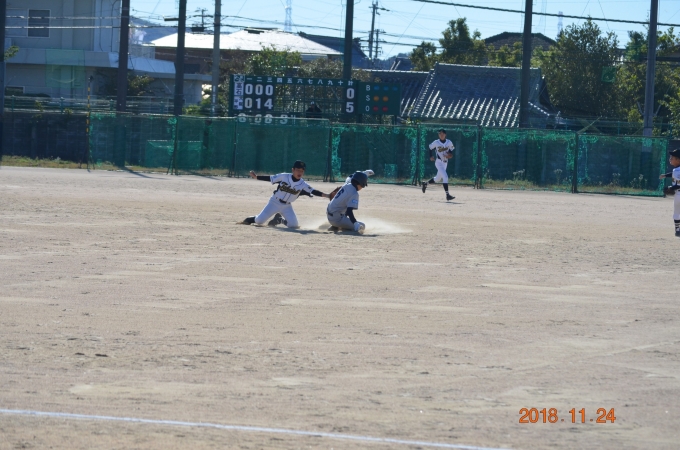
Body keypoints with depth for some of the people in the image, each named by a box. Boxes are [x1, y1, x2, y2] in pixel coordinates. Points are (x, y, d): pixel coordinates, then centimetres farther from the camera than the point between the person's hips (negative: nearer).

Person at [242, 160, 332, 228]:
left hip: (286, 206, 3)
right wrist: (256, 177, -16)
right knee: (259, 221, -11)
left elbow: (313, 191, -12)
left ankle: (279, 219, 17)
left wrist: (326, 195, -23)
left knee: (294, 225, -12)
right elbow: (270, 178, -10)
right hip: (274, 202, -3)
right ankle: (253, 219, 28)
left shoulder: (303, 184, -8)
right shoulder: (284, 177, -14)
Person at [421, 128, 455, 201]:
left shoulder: (449, 142, 0)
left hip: (445, 162, 5)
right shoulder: (436, 142, -7)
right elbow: (430, 148, 7)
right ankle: (447, 195, -22)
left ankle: (425, 183, 44)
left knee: (437, 179, 18)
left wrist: (449, 155, -14)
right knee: (445, 177, -20)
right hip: (439, 162, -5)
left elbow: (452, 152, 7)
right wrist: (431, 156, -6)